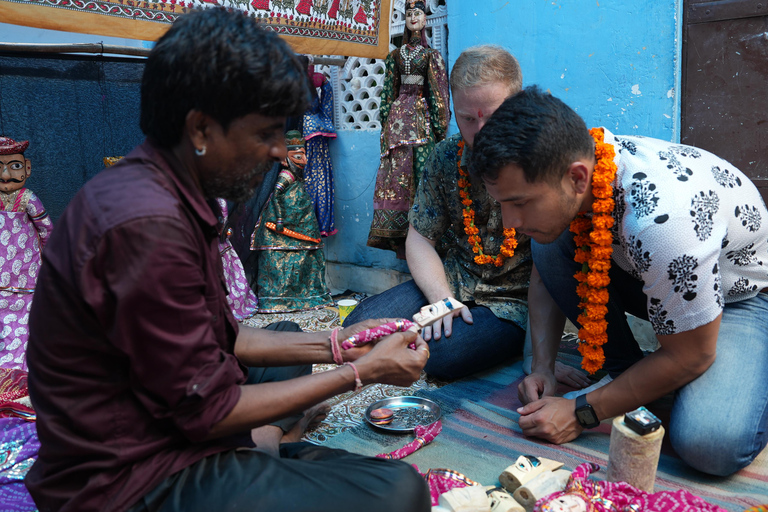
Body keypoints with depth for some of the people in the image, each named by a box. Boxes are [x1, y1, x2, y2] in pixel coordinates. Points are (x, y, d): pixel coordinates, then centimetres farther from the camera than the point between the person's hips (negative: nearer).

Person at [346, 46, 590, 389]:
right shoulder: (445, 158, -1)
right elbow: (420, 238, 4)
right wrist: (441, 298, -14)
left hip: (515, 302, -4)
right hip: (452, 284, 5)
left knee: (440, 352, -30)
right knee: (359, 328, -12)